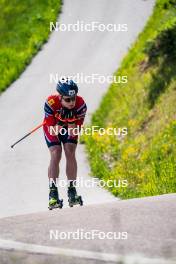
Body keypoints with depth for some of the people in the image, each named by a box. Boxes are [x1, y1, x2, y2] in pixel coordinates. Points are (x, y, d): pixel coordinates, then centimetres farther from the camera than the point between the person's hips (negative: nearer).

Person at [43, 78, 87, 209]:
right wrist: (58, 127, -49)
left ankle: (72, 190, -5)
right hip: (53, 126, -1)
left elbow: (75, 133, -27)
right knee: (56, 155, -16)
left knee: (70, 153, -14)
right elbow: (52, 131, -30)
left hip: (71, 127, 1)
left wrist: (72, 126, -46)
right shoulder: (51, 103, -38)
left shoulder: (80, 104, -33)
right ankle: (53, 193, -12)